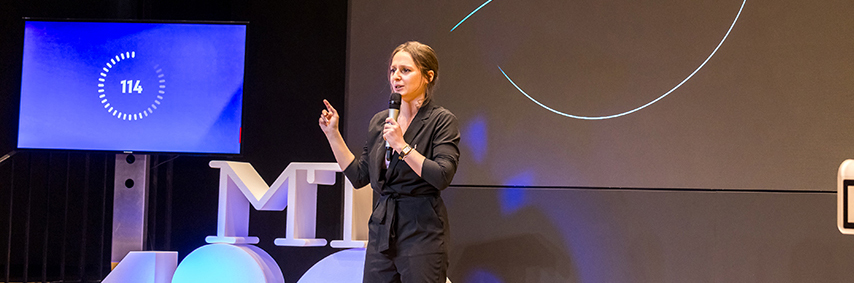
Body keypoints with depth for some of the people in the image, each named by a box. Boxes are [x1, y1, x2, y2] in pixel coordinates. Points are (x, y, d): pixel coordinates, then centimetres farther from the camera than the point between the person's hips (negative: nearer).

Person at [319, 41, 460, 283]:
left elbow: (442, 177, -17)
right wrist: (333, 134, 9)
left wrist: (401, 145, -20)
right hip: (382, 228, 6)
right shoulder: (379, 121, 12)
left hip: (422, 229, -6)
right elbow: (359, 176, 13)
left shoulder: (441, 120, -6)